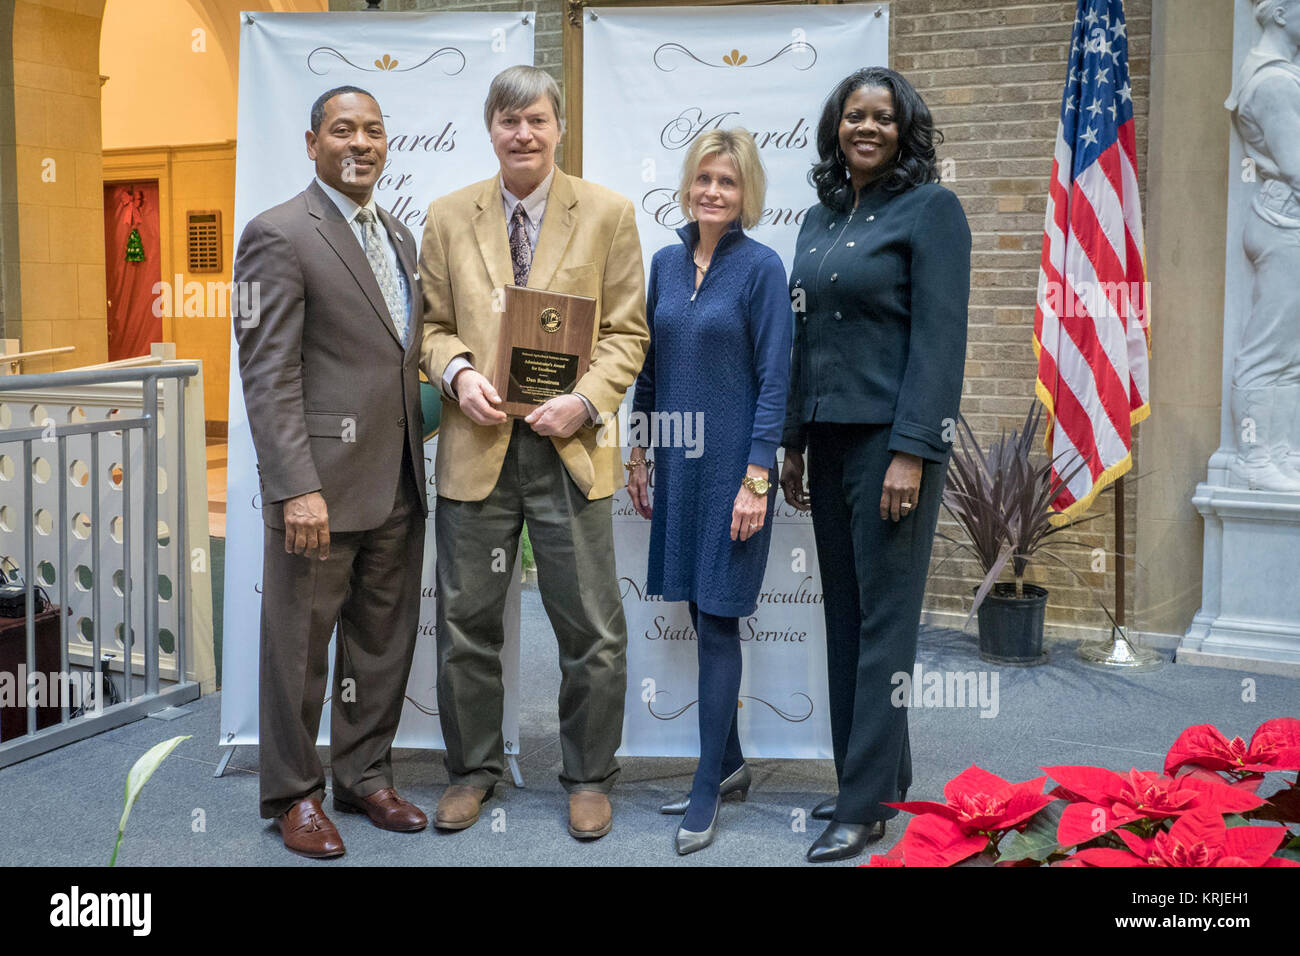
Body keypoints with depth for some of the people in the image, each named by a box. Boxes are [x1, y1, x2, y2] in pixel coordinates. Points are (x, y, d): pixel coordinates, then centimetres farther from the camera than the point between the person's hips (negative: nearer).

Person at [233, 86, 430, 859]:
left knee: (385, 642, 15)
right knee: (302, 645, 6)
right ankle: (295, 795, 21)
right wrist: (297, 488, -21)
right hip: (322, 484, -7)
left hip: (398, 483, 7)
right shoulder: (280, 235, -9)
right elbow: (268, 375, -15)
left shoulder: (400, 237, 15)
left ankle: (365, 775, 31)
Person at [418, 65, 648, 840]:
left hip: (571, 448, -1)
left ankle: (589, 777, 23)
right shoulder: (449, 218, 7)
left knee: (593, 629, 4)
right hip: (478, 446, 2)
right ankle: (474, 768, 29)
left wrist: (587, 401, -14)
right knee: (468, 621, 10)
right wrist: (457, 372, -10)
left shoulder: (608, 214, 2)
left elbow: (628, 331, 1)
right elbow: (435, 324, 11)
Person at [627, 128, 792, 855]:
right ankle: (730, 763, 27)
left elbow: (774, 379, -11)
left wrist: (757, 478, -16)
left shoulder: (762, 267, -9)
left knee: (717, 620, -2)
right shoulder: (666, 263, 8)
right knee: (702, 614, 13)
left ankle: (709, 789, 8)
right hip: (678, 462, 6)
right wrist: (639, 454, 12)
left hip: (733, 461, -6)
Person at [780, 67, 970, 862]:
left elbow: (940, 339, -13)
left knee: (884, 621, -3)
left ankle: (866, 806, 2)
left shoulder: (931, 209, -6)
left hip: (892, 437, -7)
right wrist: (793, 444, 14)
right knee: (846, 617, 10)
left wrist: (912, 453, -18)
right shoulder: (821, 219, 15)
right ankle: (884, 774, 22)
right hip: (829, 436, 7)